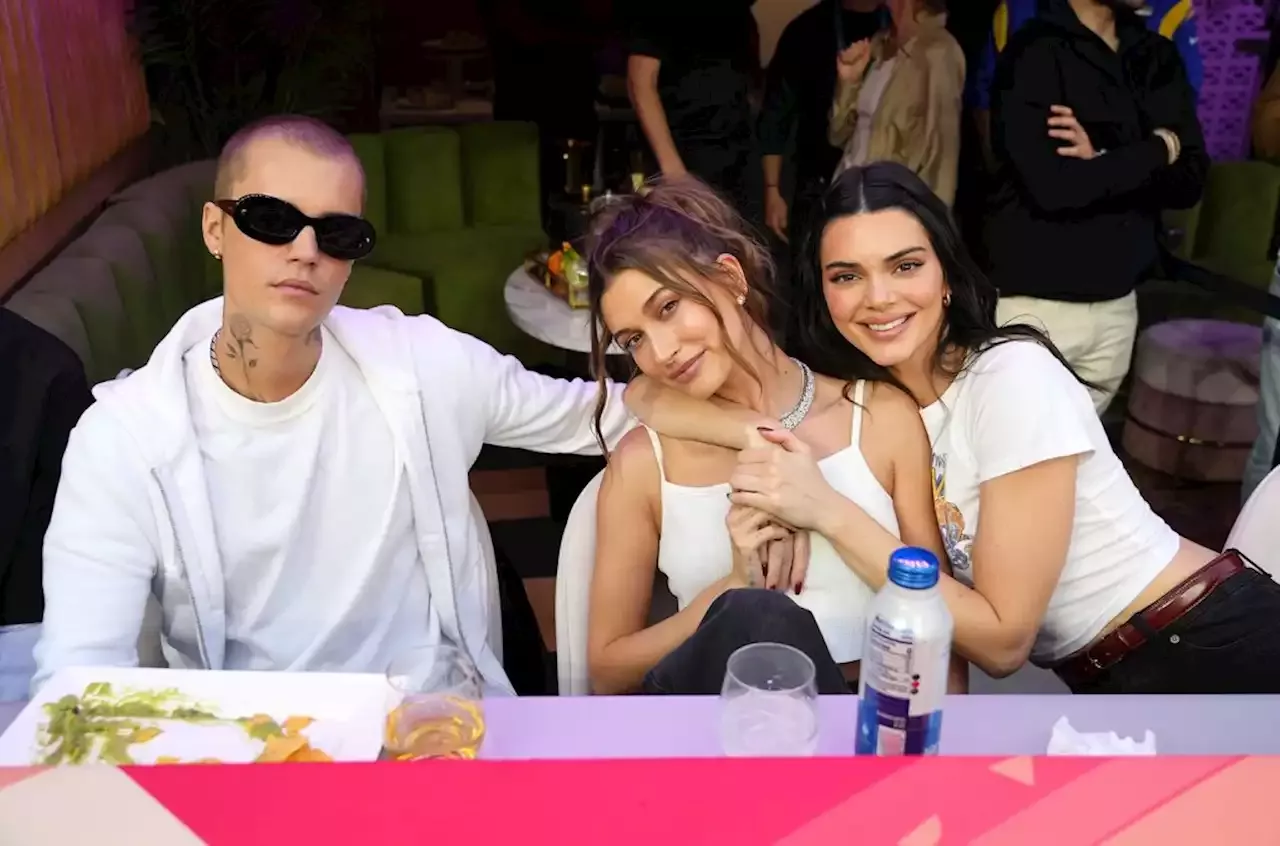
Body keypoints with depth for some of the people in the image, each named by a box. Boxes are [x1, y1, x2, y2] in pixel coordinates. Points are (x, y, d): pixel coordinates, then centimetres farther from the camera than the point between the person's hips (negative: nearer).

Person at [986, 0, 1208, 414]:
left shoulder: (1157, 58, 10)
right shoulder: (1035, 52, -9)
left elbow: (1190, 181, 2)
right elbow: (1052, 186, -21)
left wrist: (1106, 163, -15)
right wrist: (1159, 151, -8)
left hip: (1117, 302, 6)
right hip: (1036, 301, -5)